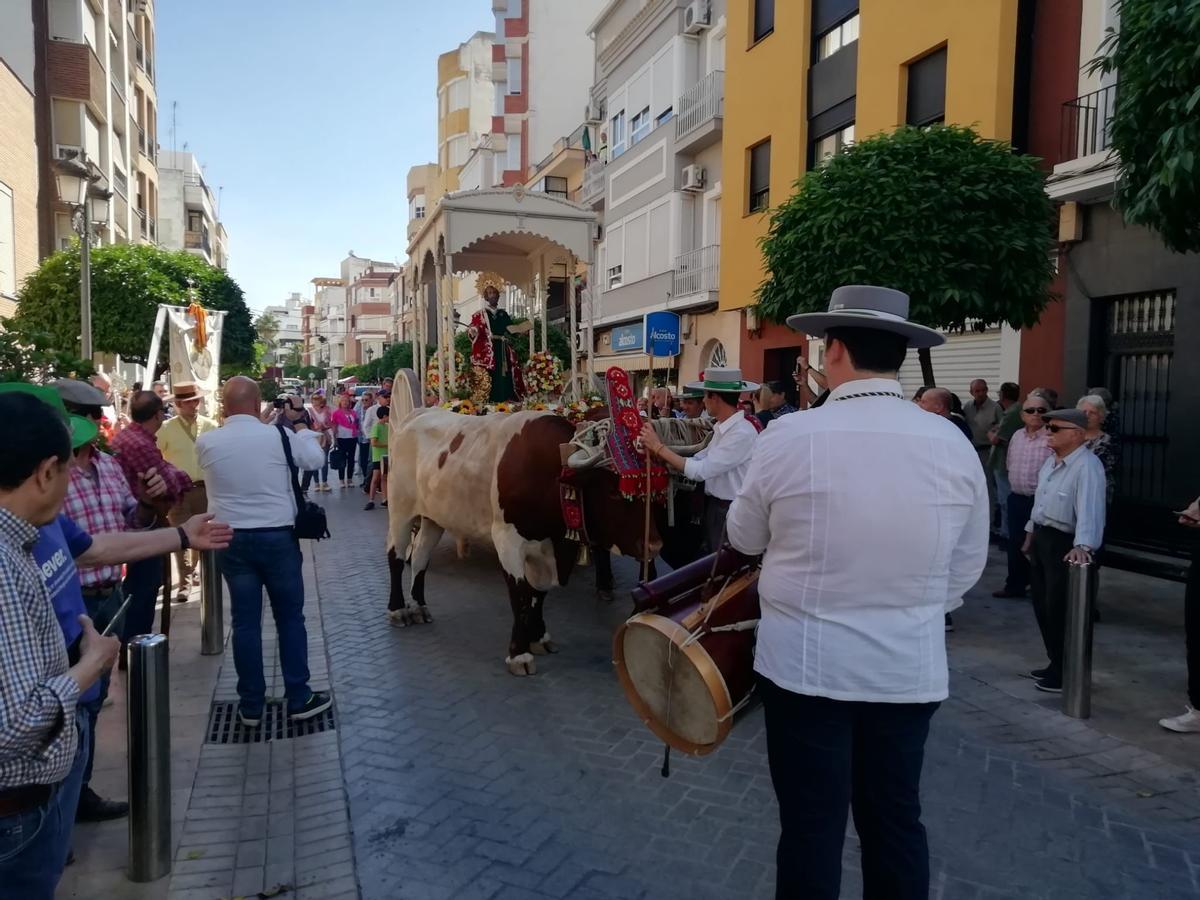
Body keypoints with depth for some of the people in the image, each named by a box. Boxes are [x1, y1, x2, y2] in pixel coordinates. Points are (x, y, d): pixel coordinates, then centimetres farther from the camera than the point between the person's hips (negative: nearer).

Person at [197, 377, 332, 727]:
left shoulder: (206, 443, -4)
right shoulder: (279, 436, -11)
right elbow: (315, 458, 6)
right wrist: (302, 426, 23)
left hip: (232, 540, 3)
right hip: (277, 537, -2)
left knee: (245, 622, 10)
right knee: (290, 618, 10)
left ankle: (251, 705, 17)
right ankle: (299, 698, 16)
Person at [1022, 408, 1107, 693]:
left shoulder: (1087, 466, -21)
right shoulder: (1051, 460, 9)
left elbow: (1089, 507, -33)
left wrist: (1082, 545, -44)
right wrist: (1031, 533, 22)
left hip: (1064, 544, -9)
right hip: (1041, 537, 9)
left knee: (1059, 611, 1)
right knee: (1042, 605, 17)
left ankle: (1066, 673, 17)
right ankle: (1055, 663, 32)